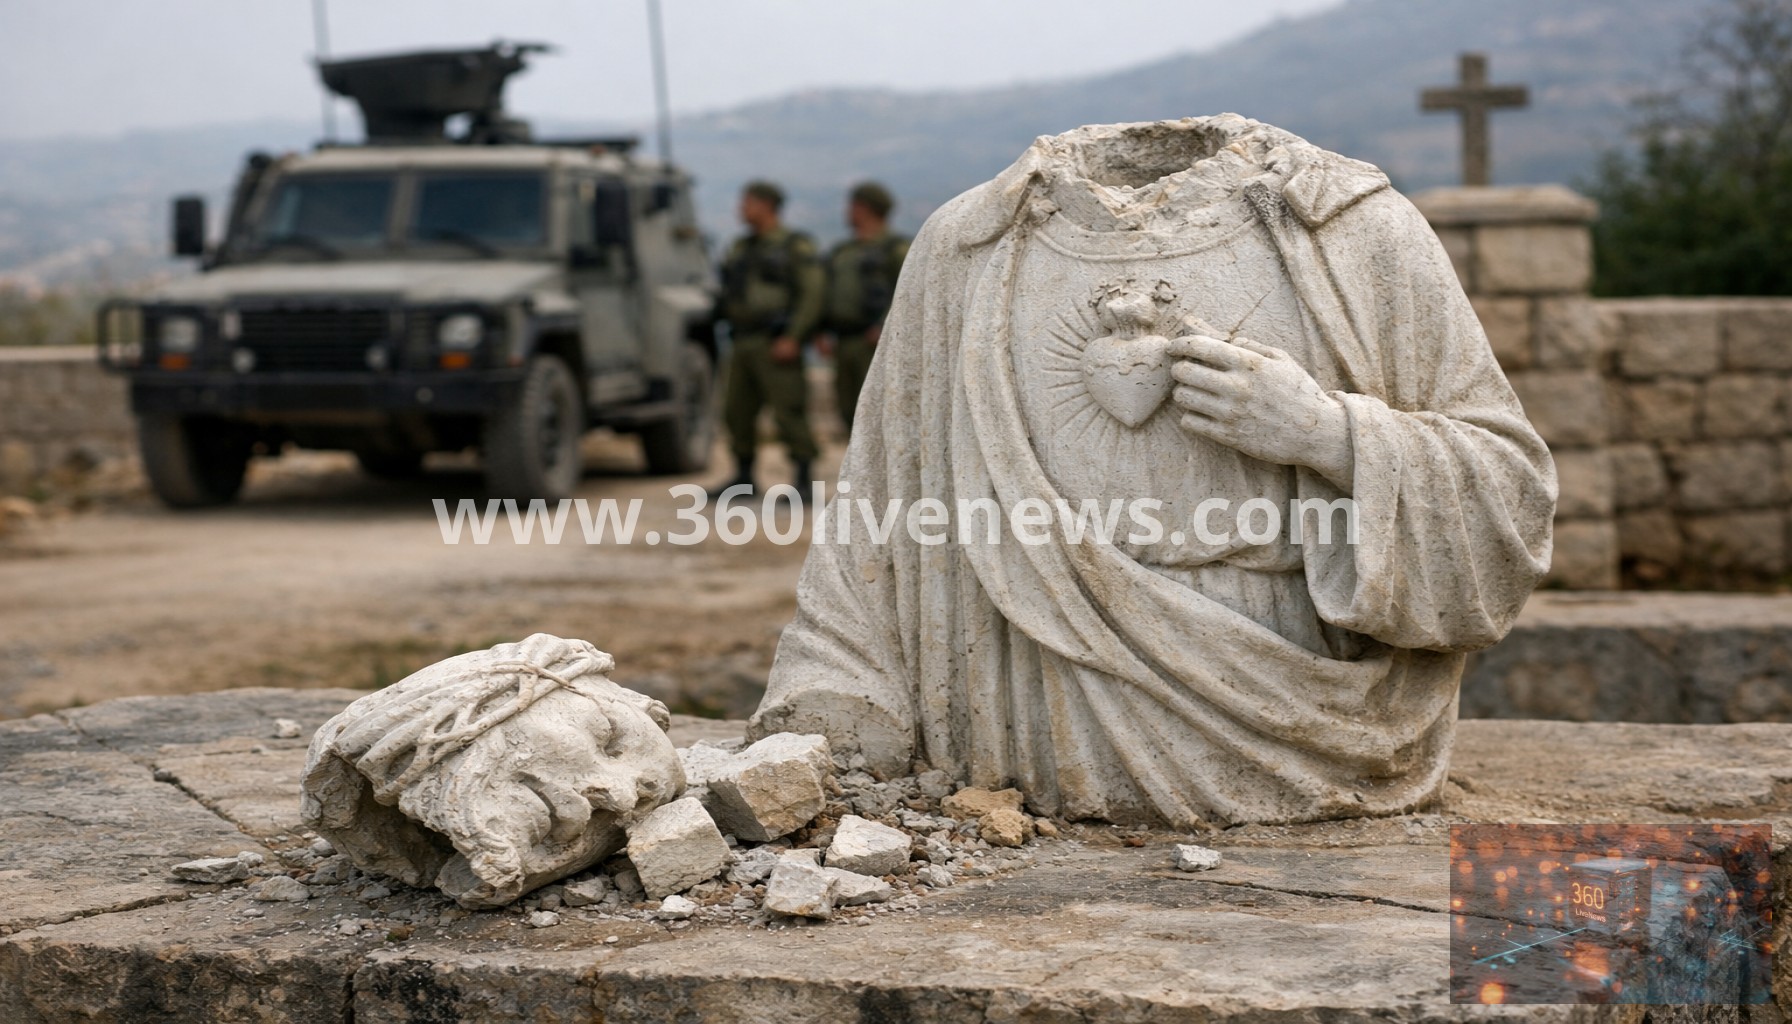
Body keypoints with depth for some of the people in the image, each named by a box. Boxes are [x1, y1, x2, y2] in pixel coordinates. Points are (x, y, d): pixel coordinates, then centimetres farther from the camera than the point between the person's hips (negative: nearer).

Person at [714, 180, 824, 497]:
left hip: (777, 346, -7)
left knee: (789, 412, -10)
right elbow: (730, 294, 22)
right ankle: (743, 477, 17)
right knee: (737, 412, 7)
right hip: (744, 344, 8)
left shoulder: (797, 247, -4)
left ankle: (806, 480, -6)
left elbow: (812, 295, -11)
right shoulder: (741, 248, 18)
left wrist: (793, 337, -19)